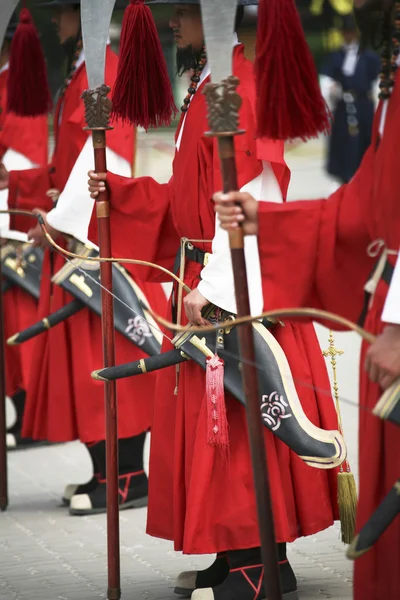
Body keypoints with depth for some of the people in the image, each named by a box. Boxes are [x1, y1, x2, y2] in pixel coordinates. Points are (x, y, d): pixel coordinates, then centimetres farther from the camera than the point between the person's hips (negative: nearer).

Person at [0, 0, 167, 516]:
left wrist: (61, 218, -21)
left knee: (108, 353, -7)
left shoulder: (103, 73, -12)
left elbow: (104, 159, -20)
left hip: (100, 235, -10)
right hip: (76, 237, 10)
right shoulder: (79, 75, 17)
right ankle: (107, 470, 15)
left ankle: (127, 477, -4)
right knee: (83, 353, 10)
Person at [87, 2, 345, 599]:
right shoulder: (205, 90, 15)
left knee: (239, 418, -7)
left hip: (240, 283, -10)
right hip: (204, 278, 10)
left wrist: (211, 288, -23)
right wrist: (119, 191, 10)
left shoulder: (239, 90, -16)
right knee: (209, 417, 12)